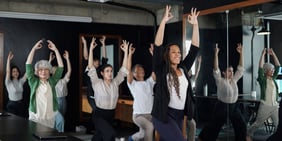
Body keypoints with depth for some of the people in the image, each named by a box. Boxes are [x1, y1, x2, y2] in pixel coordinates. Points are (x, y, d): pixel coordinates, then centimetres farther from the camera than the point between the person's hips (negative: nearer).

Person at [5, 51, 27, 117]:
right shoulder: (8, 82, -7)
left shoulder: (20, 81, 4)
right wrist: (9, 59, -27)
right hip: (11, 105, -4)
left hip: (20, 104, 5)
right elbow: (7, 71, -20)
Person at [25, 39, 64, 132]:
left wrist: (55, 50, -1)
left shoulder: (52, 81, 7)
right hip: (36, 117, -1)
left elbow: (61, 67, 1)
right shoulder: (34, 82, 4)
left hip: (52, 117, 1)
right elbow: (28, 65, -2)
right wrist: (34, 48, -3)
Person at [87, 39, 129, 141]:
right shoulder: (97, 83, -8)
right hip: (99, 115, -5)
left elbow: (123, 70, 1)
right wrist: (91, 49, -21)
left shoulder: (115, 82, 2)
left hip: (111, 115, 5)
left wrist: (125, 52, -6)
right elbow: (91, 68, -16)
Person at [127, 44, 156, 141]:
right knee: (150, 127, -31)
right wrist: (130, 54, -14)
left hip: (150, 114, 5)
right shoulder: (133, 84, 3)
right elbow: (128, 70, -10)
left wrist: (153, 53, -5)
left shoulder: (149, 82, 12)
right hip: (138, 114, -5)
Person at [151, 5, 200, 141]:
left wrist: (195, 24, 4)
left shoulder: (183, 69, 10)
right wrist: (164, 21, -18)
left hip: (179, 116, 6)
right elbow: (157, 46, -14)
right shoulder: (161, 69, -4)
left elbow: (194, 48, 9)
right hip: (163, 115, -6)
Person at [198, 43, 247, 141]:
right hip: (222, 106, -6)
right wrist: (216, 54, -30)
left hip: (234, 106, 6)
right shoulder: (220, 81, -10)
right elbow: (216, 70, -22)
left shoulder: (234, 80, 5)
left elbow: (241, 68, 4)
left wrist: (241, 53, -4)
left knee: (241, 125, 6)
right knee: (215, 126, 1)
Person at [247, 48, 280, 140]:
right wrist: (263, 54, -17)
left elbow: (278, 66, 7)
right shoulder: (262, 79, -6)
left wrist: (273, 54, 2)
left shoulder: (273, 78, 8)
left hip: (275, 106, 5)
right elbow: (260, 68, -18)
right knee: (258, 123, 7)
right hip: (265, 106, -5)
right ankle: (248, 134, 26)